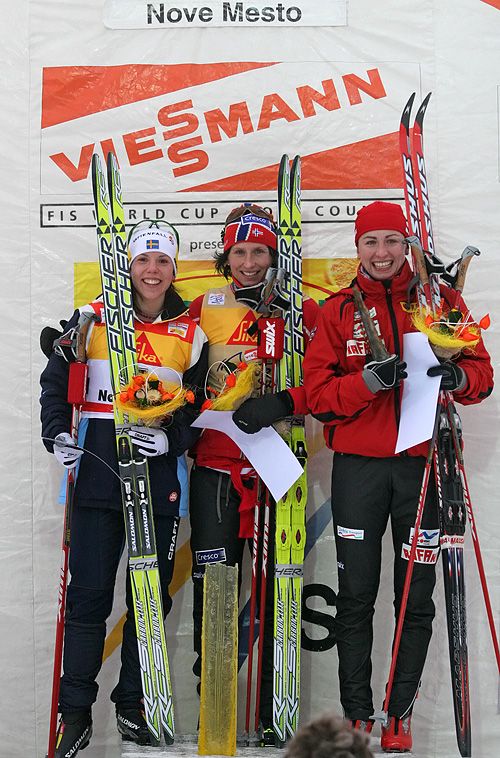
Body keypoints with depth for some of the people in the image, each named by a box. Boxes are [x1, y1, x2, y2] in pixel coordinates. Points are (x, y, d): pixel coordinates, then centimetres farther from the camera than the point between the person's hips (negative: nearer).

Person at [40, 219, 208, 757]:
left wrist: (171, 437, -10)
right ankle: (75, 715, 9)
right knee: (89, 594, -1)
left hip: (159, 475, 2)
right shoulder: (94, 317, 4)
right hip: (97, 468, -1)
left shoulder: (190, 334, 7)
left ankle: (132, 705, 20)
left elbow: (201, 408, 8)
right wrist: (57, 433, -6)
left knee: (151, 596, 6)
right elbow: (56, 380, 9)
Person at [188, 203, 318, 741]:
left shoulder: (303, 310, 4)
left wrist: (282, 403, -21)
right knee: (212, 584, 0)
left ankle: (274, 716, 14)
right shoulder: (204, 307, 10)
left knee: (276, 588, 3)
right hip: (215, 461, 1)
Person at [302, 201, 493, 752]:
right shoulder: (337, 310, 5)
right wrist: (369, 380, -20)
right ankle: (357, 716, 17)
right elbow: (317, 394, -3)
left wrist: (457, 376, -17)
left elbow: (481, 372, 5)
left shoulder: (441, 300, 6)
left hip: (422, 463, 0)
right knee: (355, 596, 5)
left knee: (417, 597, 6)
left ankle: (400, 714, 19)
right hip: (358, 465, 0)